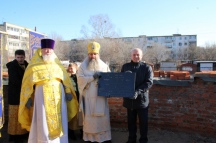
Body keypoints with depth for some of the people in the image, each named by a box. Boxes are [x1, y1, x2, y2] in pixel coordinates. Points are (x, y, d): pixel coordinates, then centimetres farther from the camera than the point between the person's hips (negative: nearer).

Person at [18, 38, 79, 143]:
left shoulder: (58, 64, 15)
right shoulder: (34, 66, 8)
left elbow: (65, 79, 12)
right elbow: (28, 83, 4)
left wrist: (68, 91, -1)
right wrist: (29, 97, -4)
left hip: (58, 96, 3)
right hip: (42, 95, -2)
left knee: (59, 121, 6)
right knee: (43, 122, -1)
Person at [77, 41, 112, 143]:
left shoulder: (104, 66, 10)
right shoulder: (83, 66, 6)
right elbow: (80, 79, -8)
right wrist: (93, 77, -17)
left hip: (101, 97, 1)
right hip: (88, 98, -1)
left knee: (103, 118, 1)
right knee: (89, 118, 1)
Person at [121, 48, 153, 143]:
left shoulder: (147, 67, -2)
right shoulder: (125, 66, 7)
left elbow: (149, 82, -9)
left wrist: (138, 91, -23)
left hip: (142, 99, -2)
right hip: (129, 99, 3)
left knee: (143, 121, 7)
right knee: (131, 121, 14)